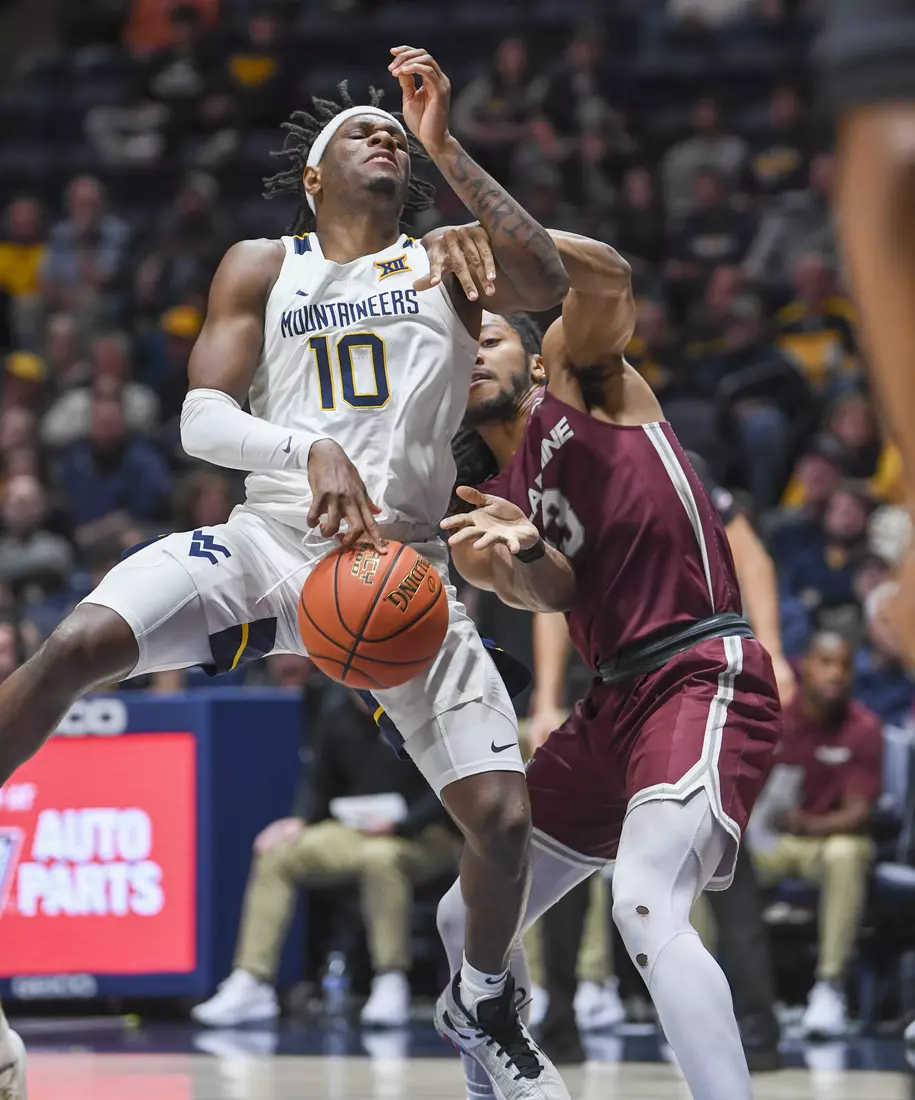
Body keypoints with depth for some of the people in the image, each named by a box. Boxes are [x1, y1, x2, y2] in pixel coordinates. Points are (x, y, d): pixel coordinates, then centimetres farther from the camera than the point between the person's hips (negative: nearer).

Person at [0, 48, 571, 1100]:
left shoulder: (447, 262, 11)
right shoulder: (262, 268, 10)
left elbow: (547, 284, -11)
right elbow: (202, 418, -2)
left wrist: (445, 146, -14)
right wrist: (312, 450, -23)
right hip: (268, 541, 0)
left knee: (502, 818, -9)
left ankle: (482, 1004, 21)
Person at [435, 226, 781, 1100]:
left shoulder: (580, 379, 5)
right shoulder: (481, 503, 17)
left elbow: (604, 277, -16)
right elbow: (545, 592, -4)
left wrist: (483, 238, -22)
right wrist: (520, 552, -26)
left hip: (703, 676, -9)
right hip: (613, 703, 9)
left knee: (645, 910, -30)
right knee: (470, 919, 15)